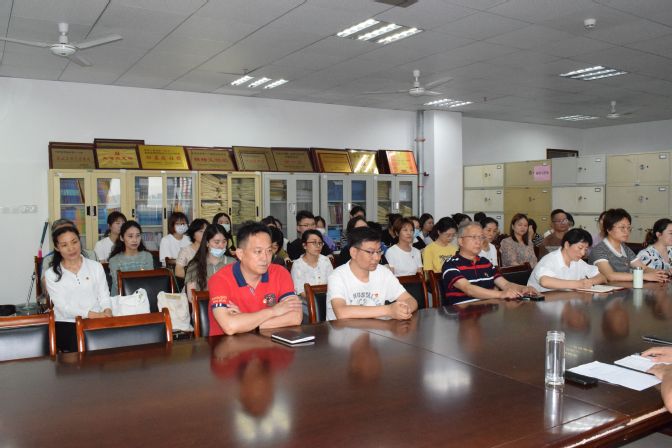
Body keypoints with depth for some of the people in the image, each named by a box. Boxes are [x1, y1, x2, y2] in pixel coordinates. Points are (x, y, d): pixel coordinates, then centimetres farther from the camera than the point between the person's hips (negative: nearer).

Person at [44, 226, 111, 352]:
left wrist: (107, 312, -16)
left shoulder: (96, 266, 10)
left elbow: (104, 296, 8)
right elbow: (63, 307, -5)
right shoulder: (51, 274, 4)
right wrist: (93, 314, -19)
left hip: (96, 322, 2)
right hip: (67, 324, -2)